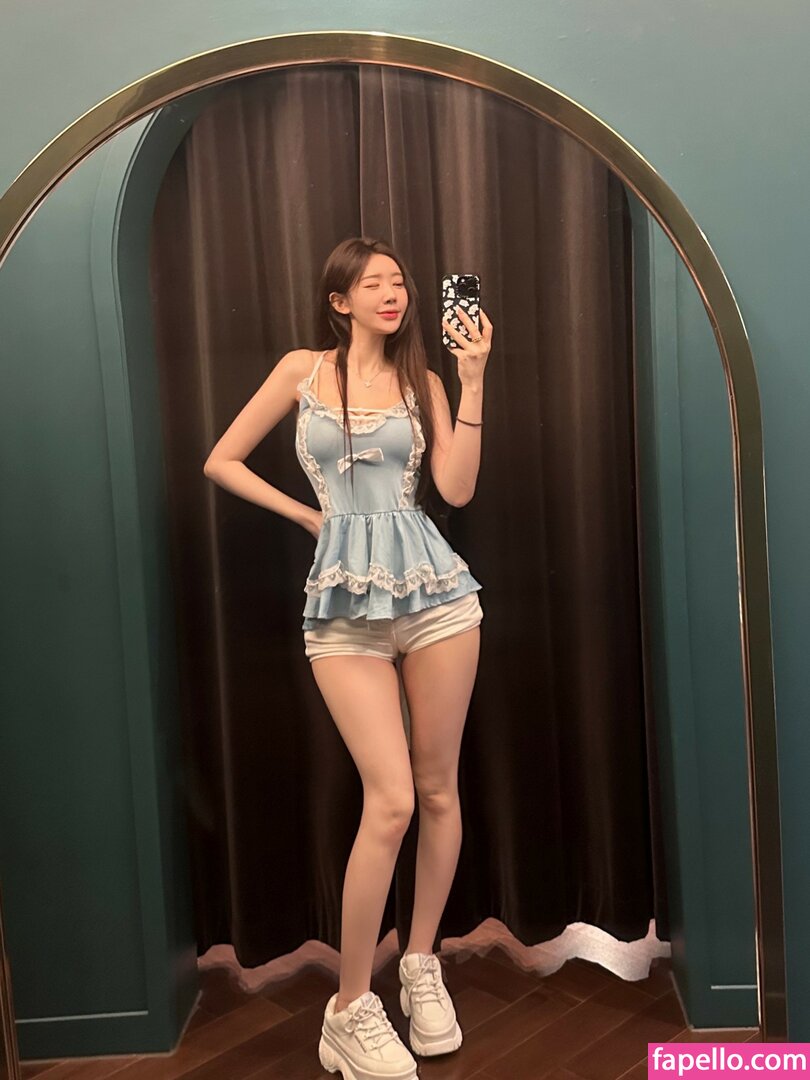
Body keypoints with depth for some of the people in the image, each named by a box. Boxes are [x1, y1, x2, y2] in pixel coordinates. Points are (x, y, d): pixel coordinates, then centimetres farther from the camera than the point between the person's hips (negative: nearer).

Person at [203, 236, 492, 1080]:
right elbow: (222, 461, 11)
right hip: (345, 598, -2)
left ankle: (422, 965, 30)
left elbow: (456, 488, -2)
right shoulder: (303, 369, 8)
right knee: (391, 801, -9)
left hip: (433, 586, 3)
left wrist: (473, 380, -4)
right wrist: (306, 514, 6)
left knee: (439, 792, 8)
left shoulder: (421, 381, 12)